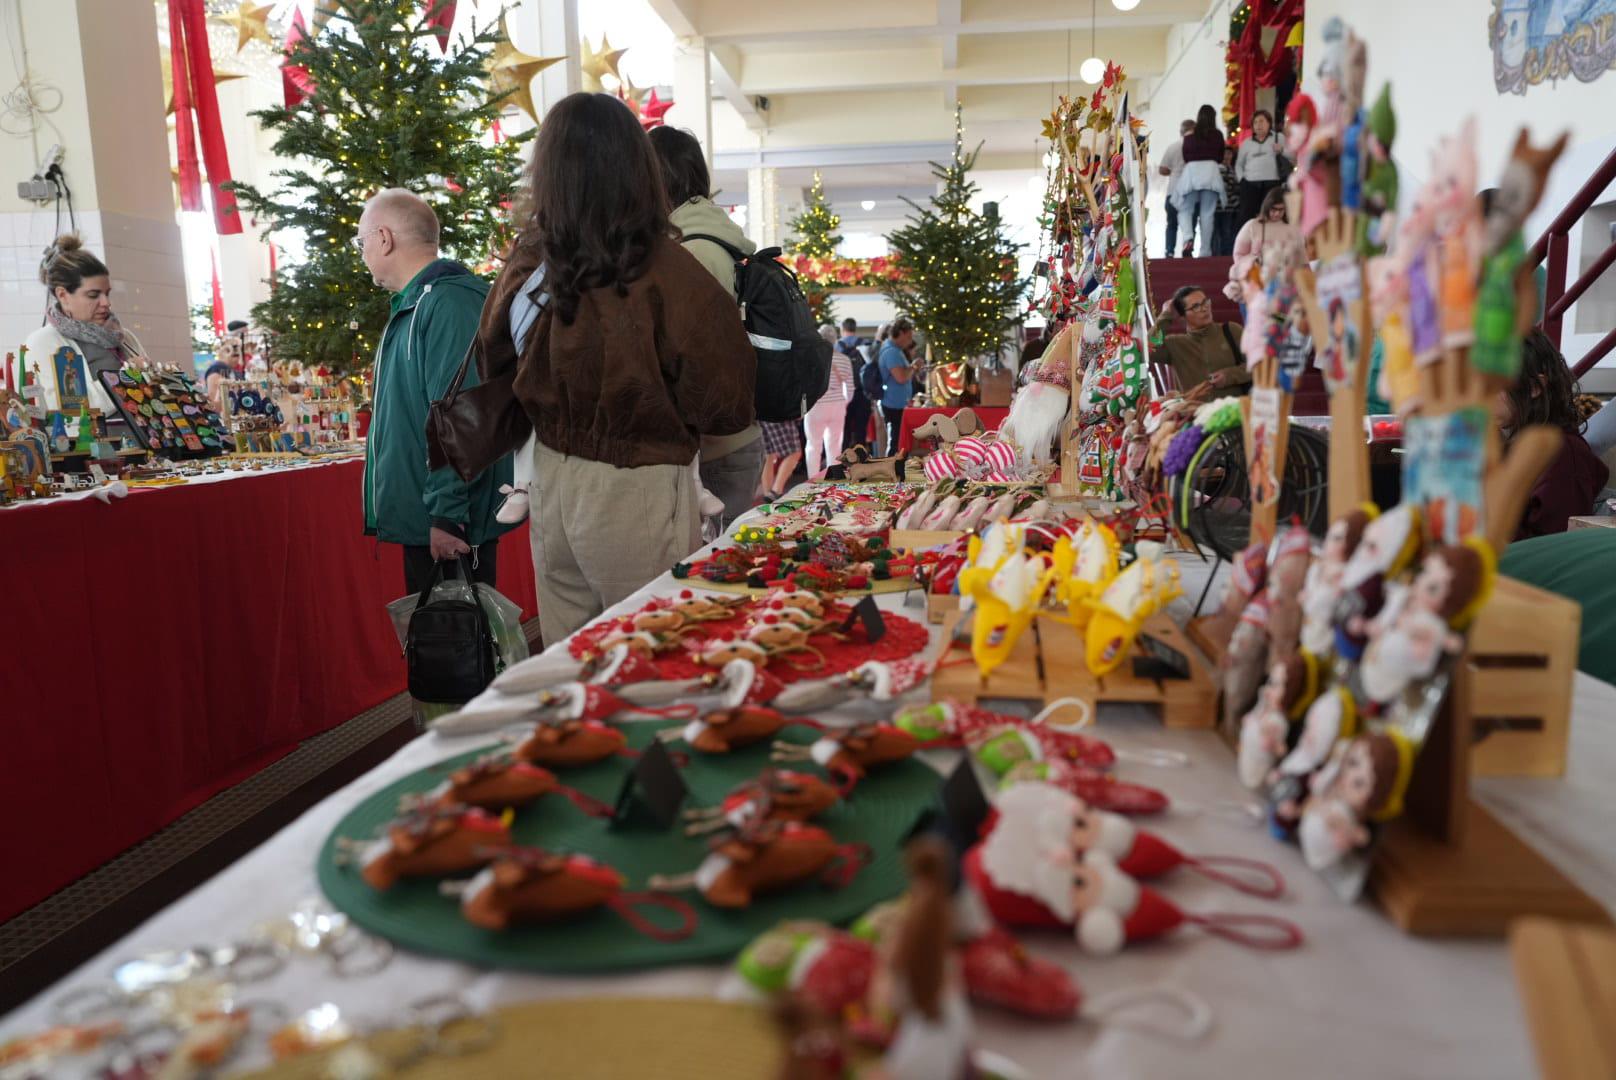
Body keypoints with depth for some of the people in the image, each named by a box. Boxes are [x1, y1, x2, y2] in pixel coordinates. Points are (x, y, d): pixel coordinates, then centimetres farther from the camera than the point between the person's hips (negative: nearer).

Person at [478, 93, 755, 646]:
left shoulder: (526, 262, -4)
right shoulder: (665, 272, -18)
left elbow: (498, 366, 11)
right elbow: (725, 405, -13)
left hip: (552, 484, 5)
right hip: (635, 492, -5)